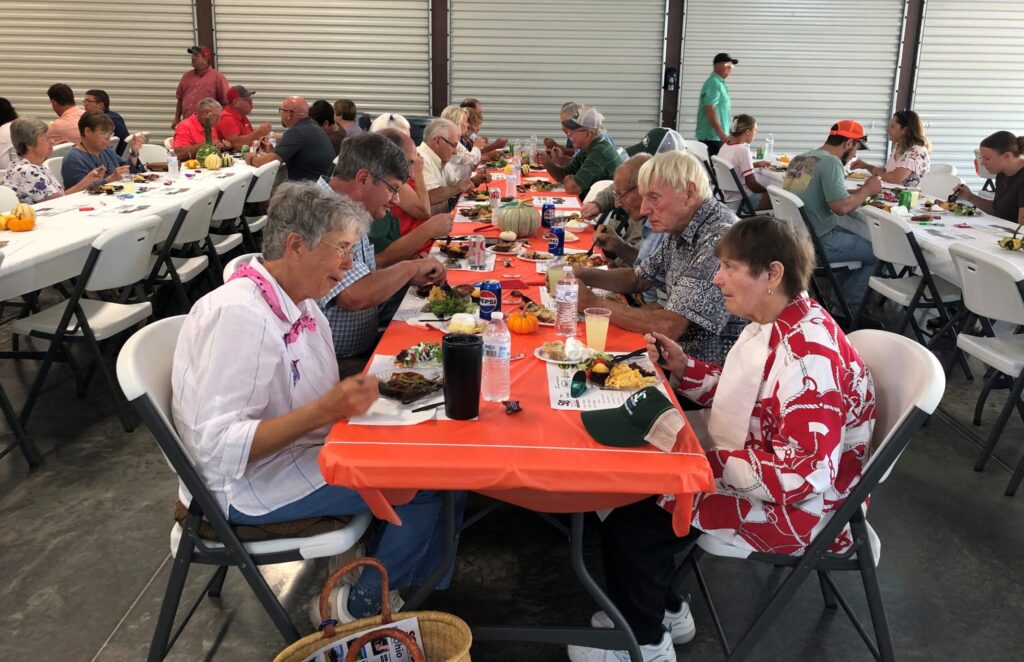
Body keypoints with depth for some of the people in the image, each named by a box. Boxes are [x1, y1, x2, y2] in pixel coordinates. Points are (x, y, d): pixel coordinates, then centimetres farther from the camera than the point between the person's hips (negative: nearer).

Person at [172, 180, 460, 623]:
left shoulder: (296, 301, 3)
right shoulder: (239, 314, -25)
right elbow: (218, 446, -28)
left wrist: (363, 391, -7)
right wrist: (325, 410, -33)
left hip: (298, 450, 9)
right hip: (254, 486, -9)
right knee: (427, 485, -14)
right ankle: (359, 608, 6)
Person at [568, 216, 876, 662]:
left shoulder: (810, 355, -29)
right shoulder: (772, 326, 0)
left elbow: (802, 475, -32)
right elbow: (745, 394, 14)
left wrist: (705, 461, -26)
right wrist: (683, 368, -1)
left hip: (798, 506, -10)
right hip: (762, 469, 10)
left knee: (628, 524, -10)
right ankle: (663, 612, 28)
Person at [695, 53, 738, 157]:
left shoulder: (720, 83, 17)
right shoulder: (714, 83, -12)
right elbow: (710, 110, -20)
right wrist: (721, 133, -22)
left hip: (718, 136, 10)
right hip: (712, 136, -10)